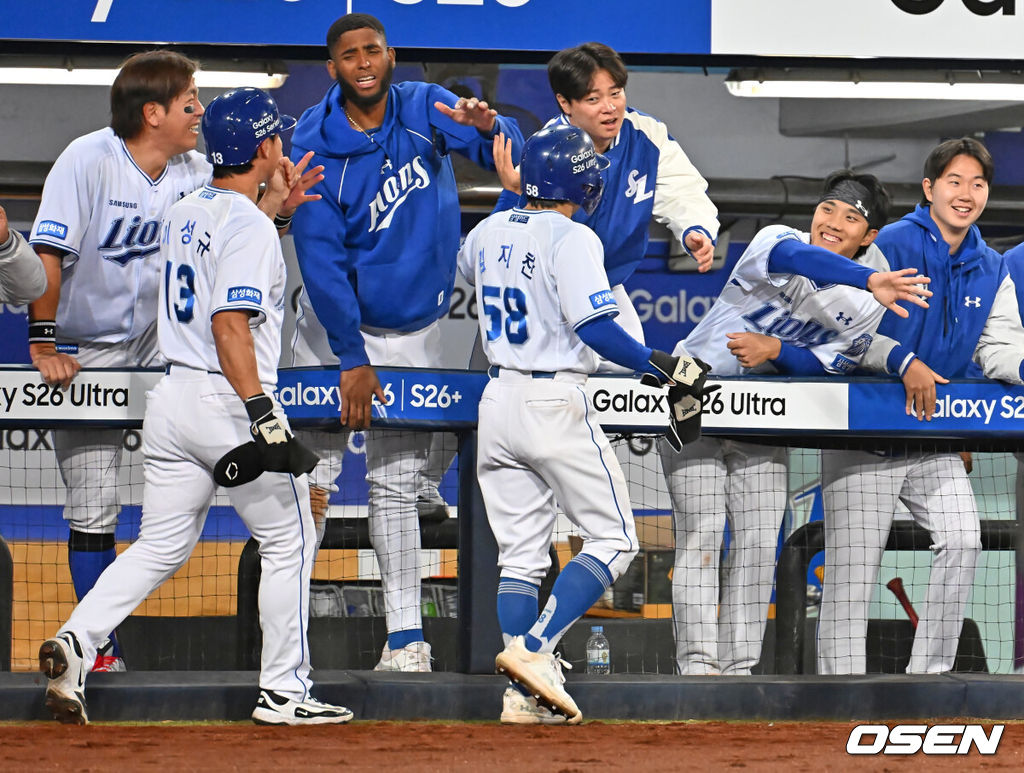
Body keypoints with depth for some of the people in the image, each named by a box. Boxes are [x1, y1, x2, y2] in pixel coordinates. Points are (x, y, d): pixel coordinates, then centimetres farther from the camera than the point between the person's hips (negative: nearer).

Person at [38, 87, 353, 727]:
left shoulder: (184, 214, 12)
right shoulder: (249, 227, -14)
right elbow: (231, 323, -23)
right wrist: (262, 411, -27)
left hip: (171, 397, 8)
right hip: (228, 403, -8)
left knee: (162, 544, 12)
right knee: (289, 540, 6)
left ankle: (77, 641, -8)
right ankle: (283, 692, 7)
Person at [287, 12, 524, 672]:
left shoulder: (425, 108, -6)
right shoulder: (315, 143, -14)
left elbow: (511, 153, -16)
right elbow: (320, 259, -17)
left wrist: (489, 128, -41)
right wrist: (353, 359, -22)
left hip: (416, 331, 3)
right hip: (340, 323, -3)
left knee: (397, 487, 7)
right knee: (311, 474, -9)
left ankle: (407, 636, 7)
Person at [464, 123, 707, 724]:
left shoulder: (490, 233, 8)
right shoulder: (571, 239, -13)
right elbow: (595, 328, -21)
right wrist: (659, 365, -16)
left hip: (499, 399, 7)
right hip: (556, 403, -7)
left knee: (521, 555, 10)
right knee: (612, 541, 2)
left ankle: (524, 695, 4)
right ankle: (534, 649, -15)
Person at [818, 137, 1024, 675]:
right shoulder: (890, 246, -11)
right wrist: (904, 363, -28)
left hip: (934, 438, 6)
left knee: (961, 540, -5)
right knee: (854, 562, -6)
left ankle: (930, 672, 6)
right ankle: (841, 680, -2)